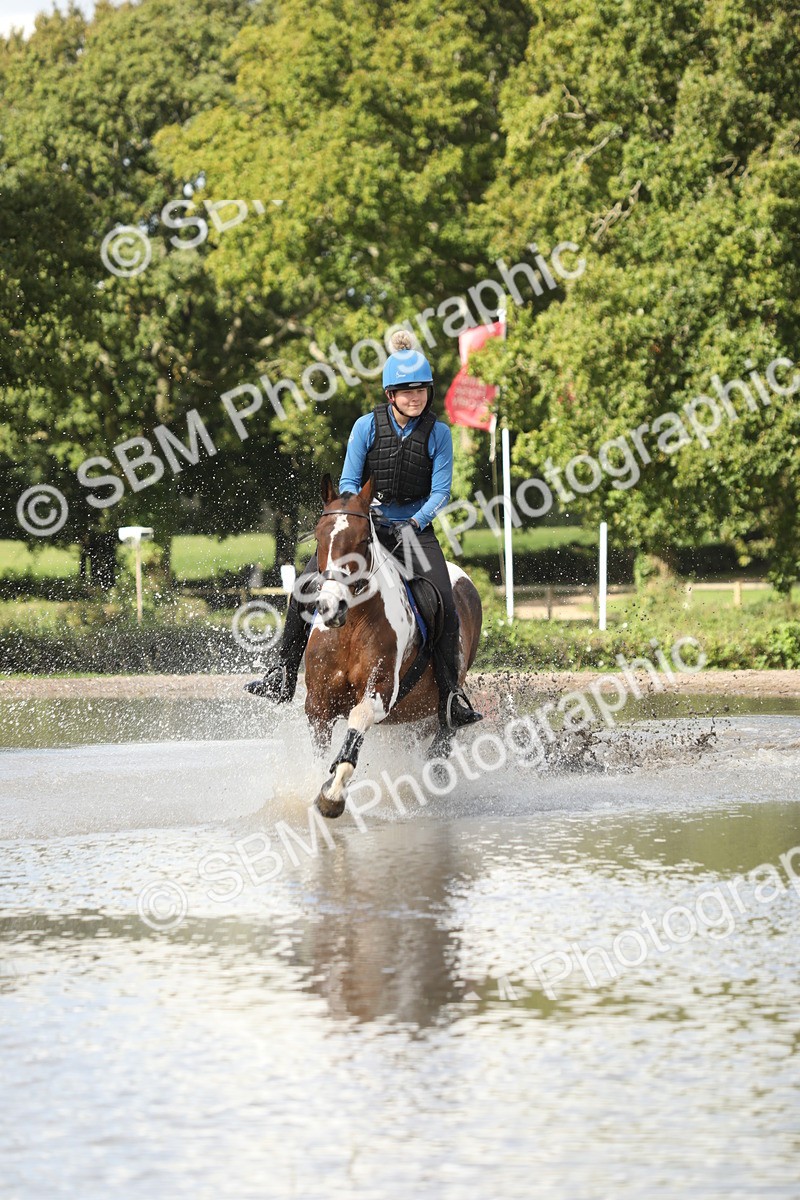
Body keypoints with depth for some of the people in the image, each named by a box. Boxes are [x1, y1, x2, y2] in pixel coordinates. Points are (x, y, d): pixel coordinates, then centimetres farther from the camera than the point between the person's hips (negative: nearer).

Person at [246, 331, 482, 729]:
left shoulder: (438, 434, -3)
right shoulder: (367, 426, -4)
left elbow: (441, 491, -6)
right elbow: (348, 483, -2)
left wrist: (416, 522, -24)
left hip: (416, 529, 0)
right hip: (366, 524, 0)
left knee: (445, 604, -21)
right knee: (307, 584, -18)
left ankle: (450, 696, -13)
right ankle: (281, 674, -10)